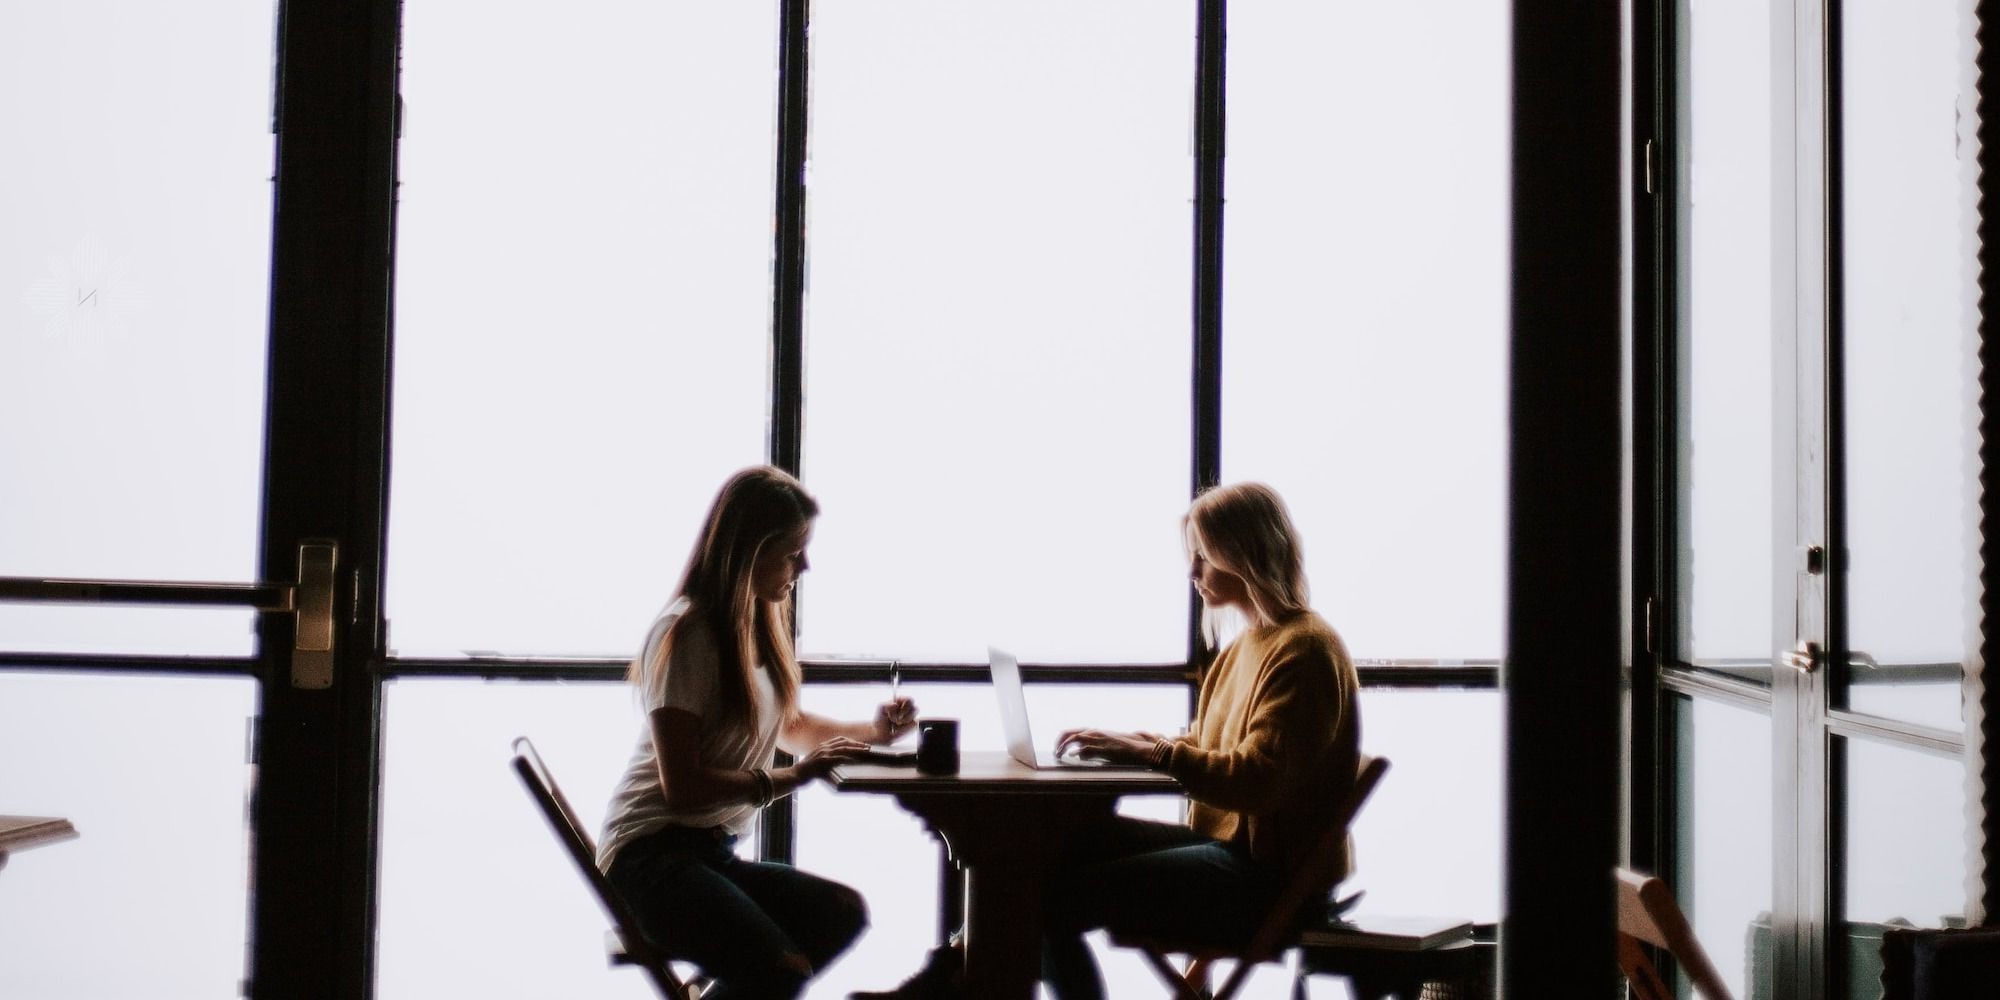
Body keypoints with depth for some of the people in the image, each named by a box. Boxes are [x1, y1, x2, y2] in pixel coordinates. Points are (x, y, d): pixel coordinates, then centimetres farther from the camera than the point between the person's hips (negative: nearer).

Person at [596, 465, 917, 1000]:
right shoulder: (686, 633, -14)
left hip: (713, 850, 9)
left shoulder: (759, 625, 13)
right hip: (654, 852, -9)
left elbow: (791, 726, 31)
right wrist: (792, 777, -18)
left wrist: (871, 731, 15)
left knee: (844, 914, -13)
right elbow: (681, 785, -18)